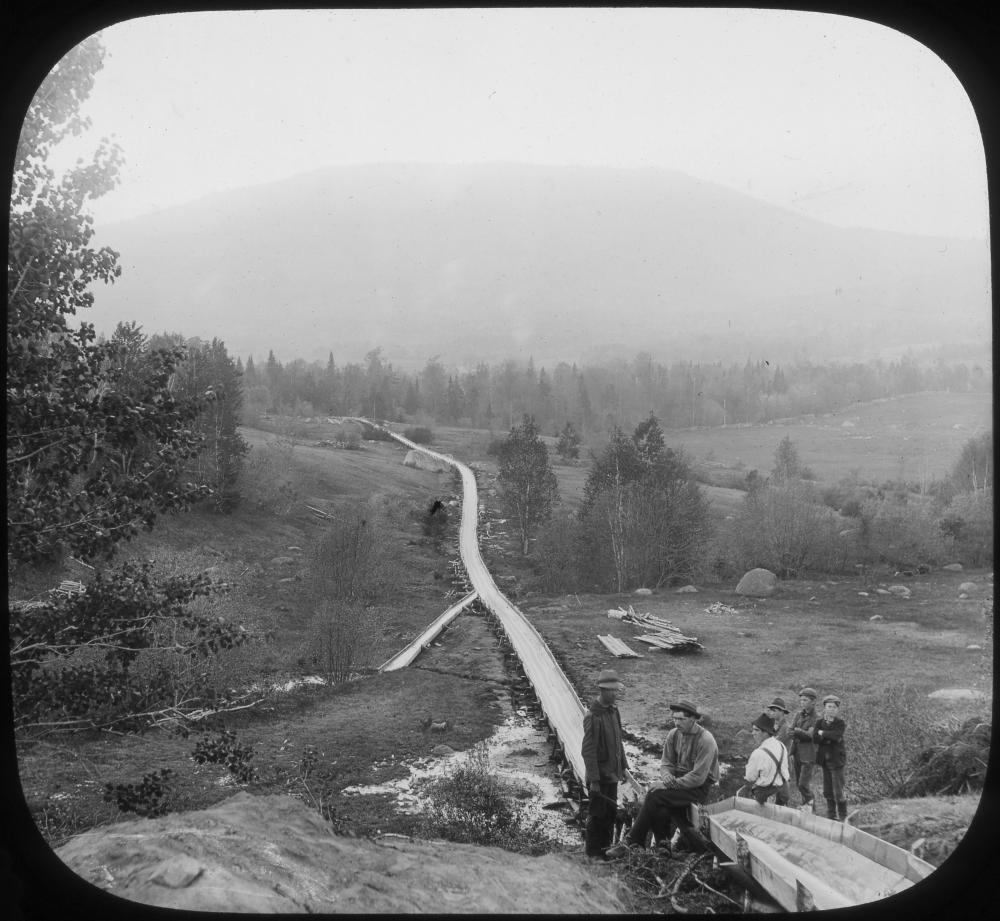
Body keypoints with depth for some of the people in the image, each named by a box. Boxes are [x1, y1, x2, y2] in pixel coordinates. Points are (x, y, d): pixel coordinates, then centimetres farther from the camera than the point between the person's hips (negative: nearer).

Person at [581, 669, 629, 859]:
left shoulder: (614, 711, 6)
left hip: (612, 774, 8)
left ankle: (606, 849, 28)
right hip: (599, 775, -8)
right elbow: (588, 750, -19)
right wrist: (593, 780, -20)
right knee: (597, 815, 3)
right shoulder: (592, 717, -19)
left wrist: (623, 766, 15)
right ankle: (593, 854, 15)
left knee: (611, 813, 15)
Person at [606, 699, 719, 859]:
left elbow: (698, 777, -21)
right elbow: (666, 763, 11)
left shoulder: (706, 740, -17)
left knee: (654, 797, -23)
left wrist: (671, 784, -20)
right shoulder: (673, 734, 4)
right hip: (679, 780, 7)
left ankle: (631, 842, -17)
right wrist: (667, 776, -13)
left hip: (700, 787, -7)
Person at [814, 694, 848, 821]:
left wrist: (823, 733, -9)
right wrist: (830, 738, -18)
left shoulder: (840, 723, -5)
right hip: (825, 759, 5)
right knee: (827, 791, 10)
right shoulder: (819, 722, 7)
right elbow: (815, 737, -6)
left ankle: (842, 817, 6)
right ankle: (831, 815, 22)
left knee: (838, 791, -5)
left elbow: (836, 735, -23)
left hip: (836, 759, -4)